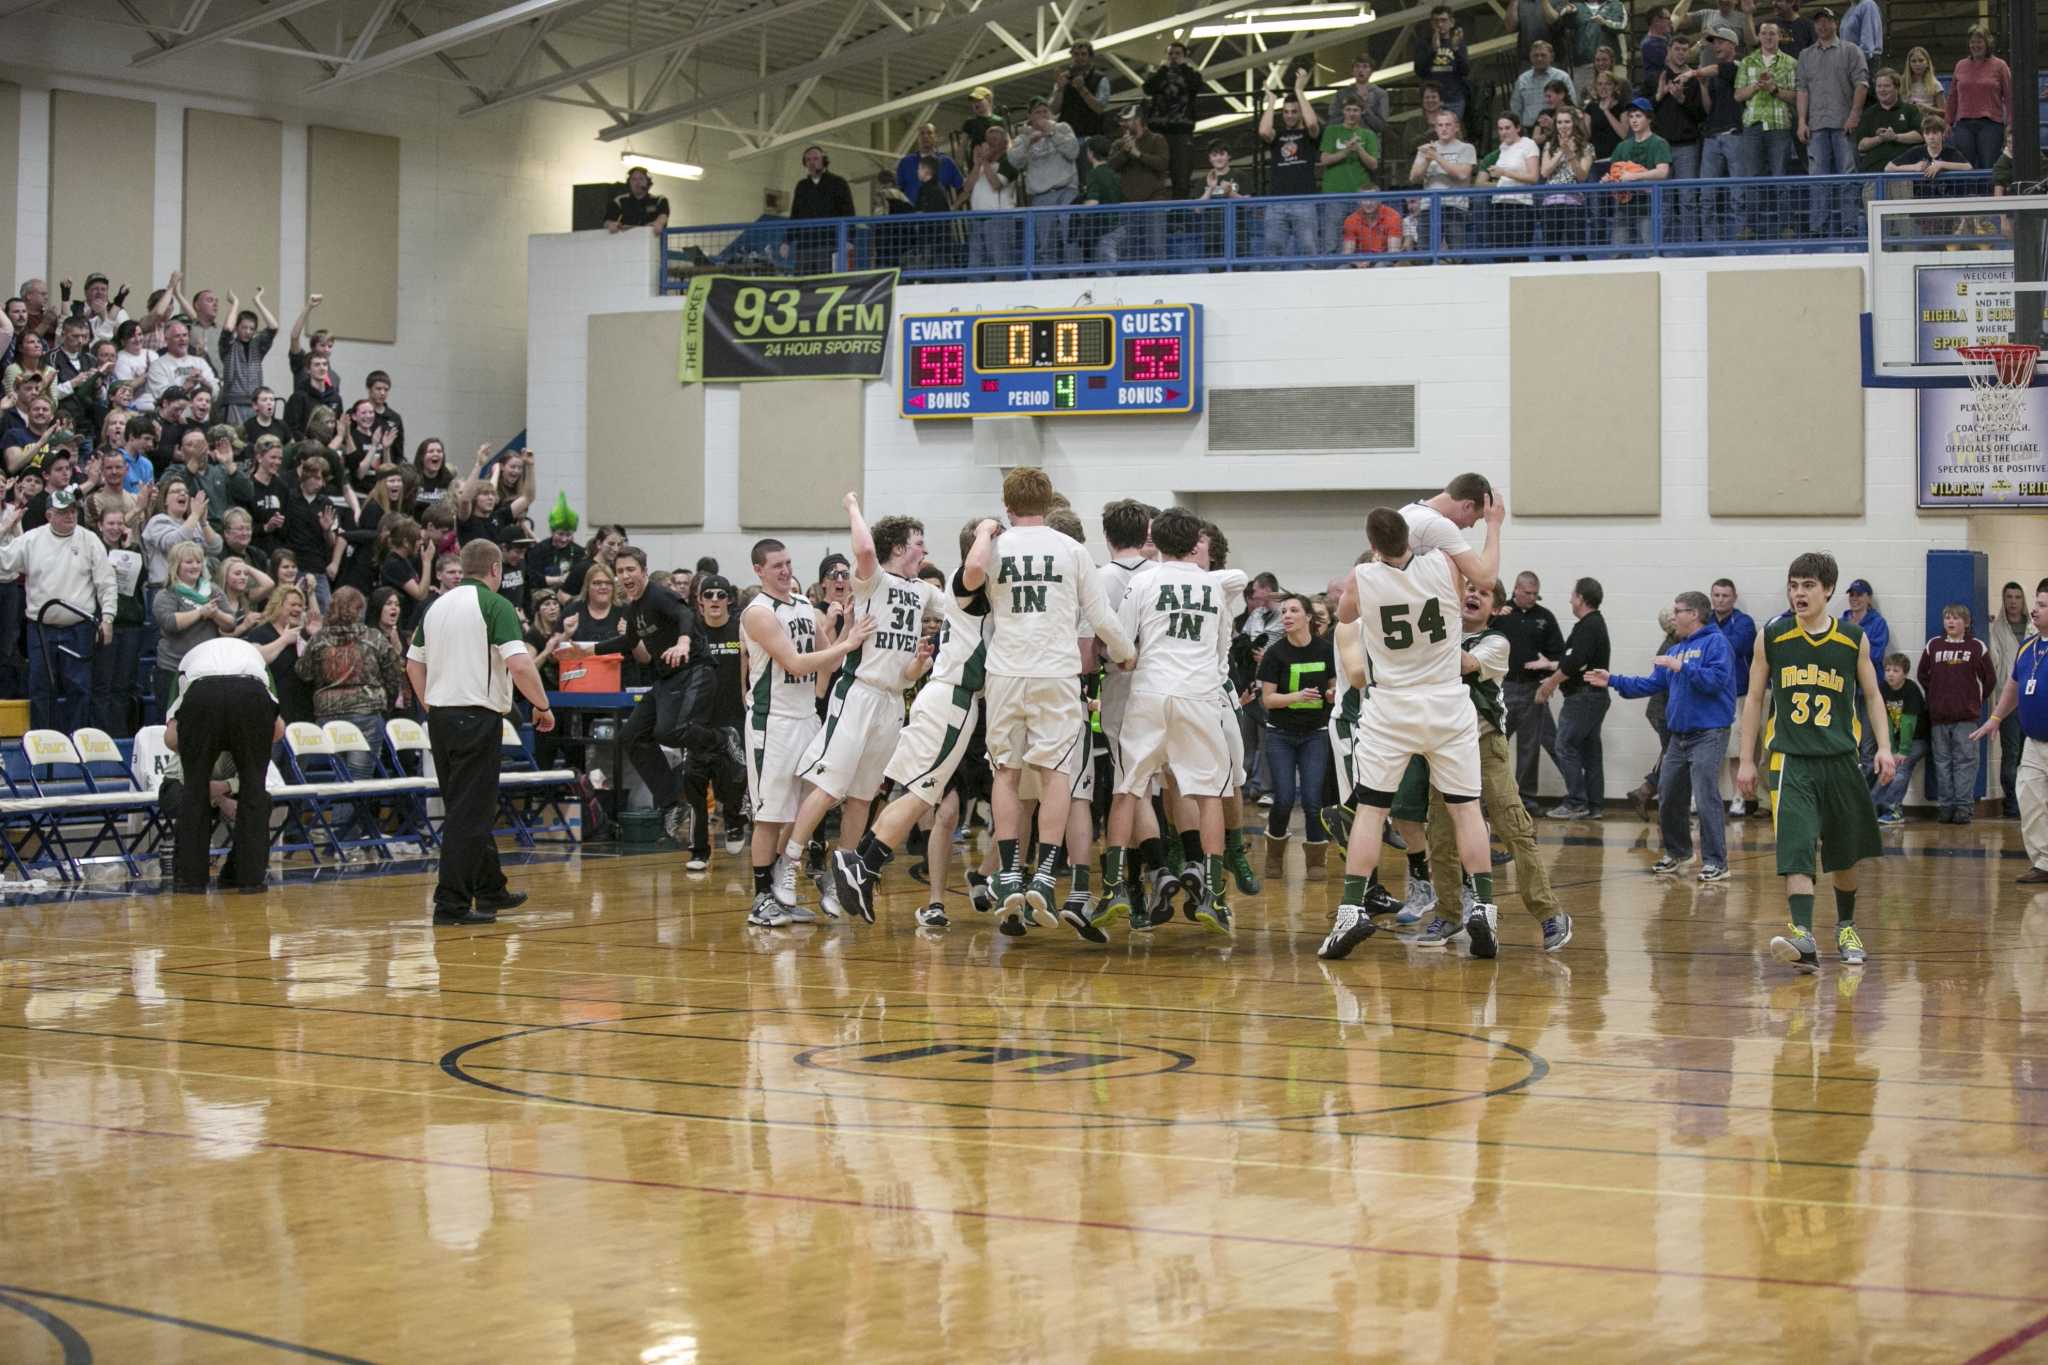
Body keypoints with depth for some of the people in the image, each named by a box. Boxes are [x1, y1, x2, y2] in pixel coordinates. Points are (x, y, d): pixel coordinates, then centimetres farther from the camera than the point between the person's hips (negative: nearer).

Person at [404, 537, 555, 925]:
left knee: (471, 809, 18)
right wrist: (543, 706, -9)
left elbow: (413, 664, 16)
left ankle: (490, 889, 30)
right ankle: (451, 903, -7)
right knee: (469, 813, -5)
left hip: (440, 717, 8)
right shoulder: (494, 605, -11)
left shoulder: (437, 605, 11)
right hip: (477, 717, -8)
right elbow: (520, 664, -20)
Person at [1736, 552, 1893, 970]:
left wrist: (1884, 746, -1)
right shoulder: (1771, 637, 0)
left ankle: (1846, 927, 36)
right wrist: (1746, 759, 5)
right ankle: (1803, 937, -29)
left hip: (1840, 759, 2)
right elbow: (1754, 699, 8)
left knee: (1845, 855, 14)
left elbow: (1872, 696, 11)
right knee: (1796, 850, -19)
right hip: (1790, 760, -2)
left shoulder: (1854, 639, 2)